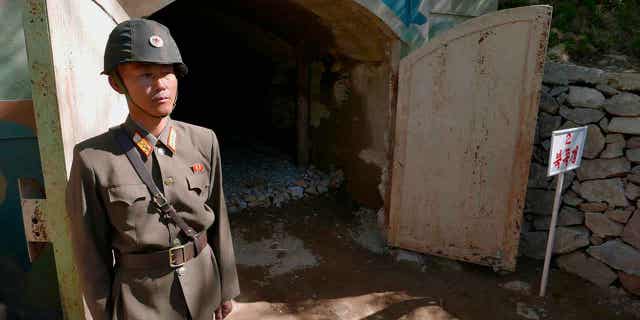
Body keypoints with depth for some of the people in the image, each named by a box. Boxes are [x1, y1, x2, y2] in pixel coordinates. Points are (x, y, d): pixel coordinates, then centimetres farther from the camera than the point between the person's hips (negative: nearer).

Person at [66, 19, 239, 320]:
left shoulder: (203, 141, -7)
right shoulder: (93, 159, -16)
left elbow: (218, 219, 0)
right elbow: (92, 252, -8)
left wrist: (226, 287, 6)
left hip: (202, 285, 3)